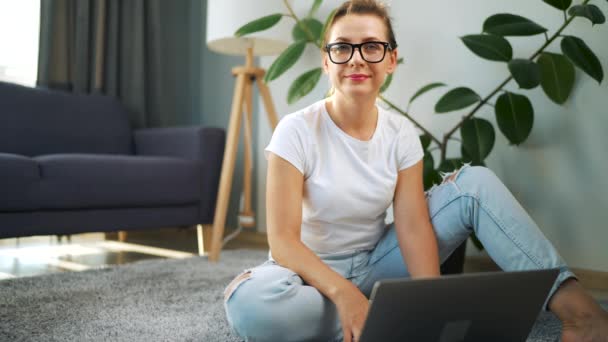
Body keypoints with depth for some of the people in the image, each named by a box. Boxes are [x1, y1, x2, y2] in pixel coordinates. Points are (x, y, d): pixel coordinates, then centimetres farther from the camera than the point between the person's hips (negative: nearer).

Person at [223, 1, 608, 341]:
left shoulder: (402, 134, -5)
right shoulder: (297, 131, -17)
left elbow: (413, 227, -13)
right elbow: (283, 240, -22)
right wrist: (344, 294, -39)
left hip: (375, 264, 4)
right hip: (315, 271, -3)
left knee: (475, 183, -12)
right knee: (251, 303, -40)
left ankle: (577, 308, -20)